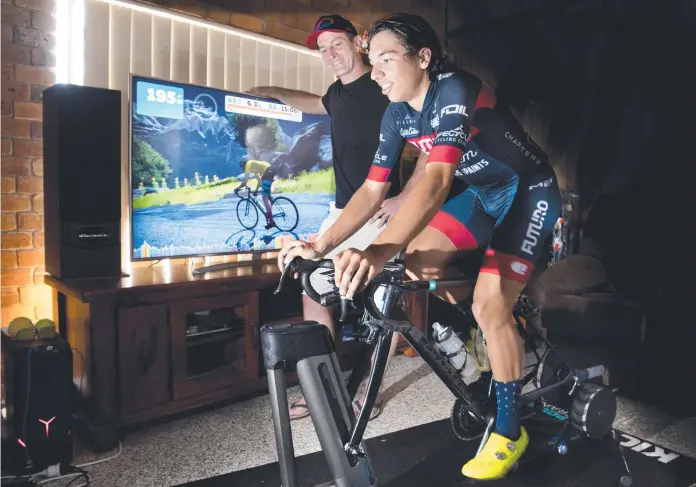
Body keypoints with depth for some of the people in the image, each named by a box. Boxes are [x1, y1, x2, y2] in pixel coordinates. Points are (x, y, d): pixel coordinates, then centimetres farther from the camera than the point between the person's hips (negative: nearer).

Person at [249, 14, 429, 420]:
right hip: (343, 211, 8)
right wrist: (273, 93, 34)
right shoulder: (338, 92, 15)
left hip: (379, 214, -7)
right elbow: (317, 104, 41)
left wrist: (404, 197, -18)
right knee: (313, 291, 6)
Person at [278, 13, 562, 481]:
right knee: (418, 262, -6)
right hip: (483, 193, 7)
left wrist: (380, 251, -56)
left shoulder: (454, 91, -29)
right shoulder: (397, 115, -6)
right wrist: (322, 245, -19)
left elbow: (437, 180, -43)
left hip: (528, 192, -7)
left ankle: (510, 430, 3)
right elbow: (372, 190, -7)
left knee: (489, 306, -17)